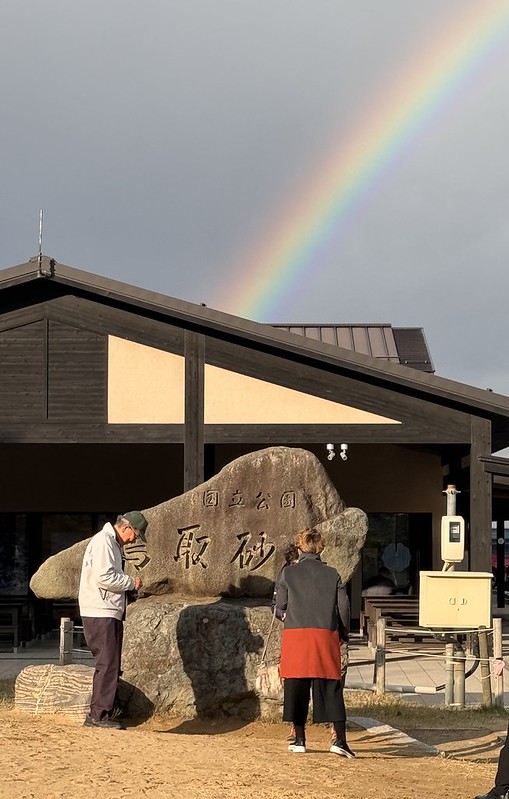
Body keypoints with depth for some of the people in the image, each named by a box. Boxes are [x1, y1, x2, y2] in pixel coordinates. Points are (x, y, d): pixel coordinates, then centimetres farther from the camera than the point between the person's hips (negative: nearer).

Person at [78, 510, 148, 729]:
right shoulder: (103, 541, -12)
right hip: (100, 614, -10)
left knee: (111, 666, 10)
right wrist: (131, 582, -10)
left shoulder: (113, 544, 21)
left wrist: (129, 586, 7)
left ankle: (99, 714, 13)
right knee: (107, 664, -11)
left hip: (111, 614, 10)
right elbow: (103, 576, -22)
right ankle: (99, 715, -9)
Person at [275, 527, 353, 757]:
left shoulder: (289, 573, 2)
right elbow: (344, 605, 5)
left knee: (297, 687, 8)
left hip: (296, 633, -1)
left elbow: (280, 604, 7)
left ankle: (300, 739, 12)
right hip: (326, 635, 1)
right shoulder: (332, 574, 6)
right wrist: (344, 633, 18)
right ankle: (340, 739, -8)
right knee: (331, 689, 1)